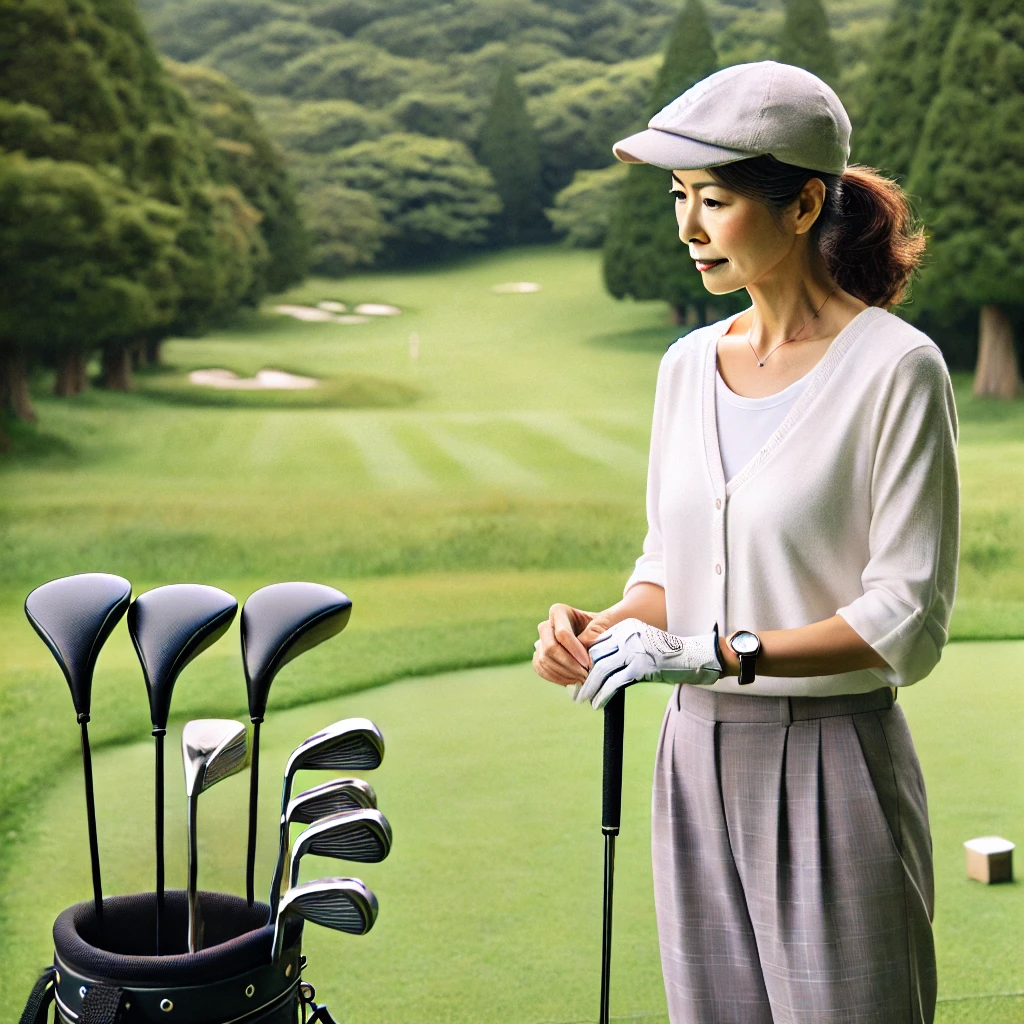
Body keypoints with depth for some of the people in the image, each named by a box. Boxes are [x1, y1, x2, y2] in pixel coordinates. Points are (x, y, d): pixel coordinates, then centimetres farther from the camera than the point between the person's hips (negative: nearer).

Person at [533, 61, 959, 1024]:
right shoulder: (689, 365, 9)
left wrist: (720, 652, -21)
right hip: (697, 756, 6)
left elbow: (906, 620, -14)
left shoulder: (894, 368, -11)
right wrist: (601, 626, -5)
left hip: (831, 760, -6)